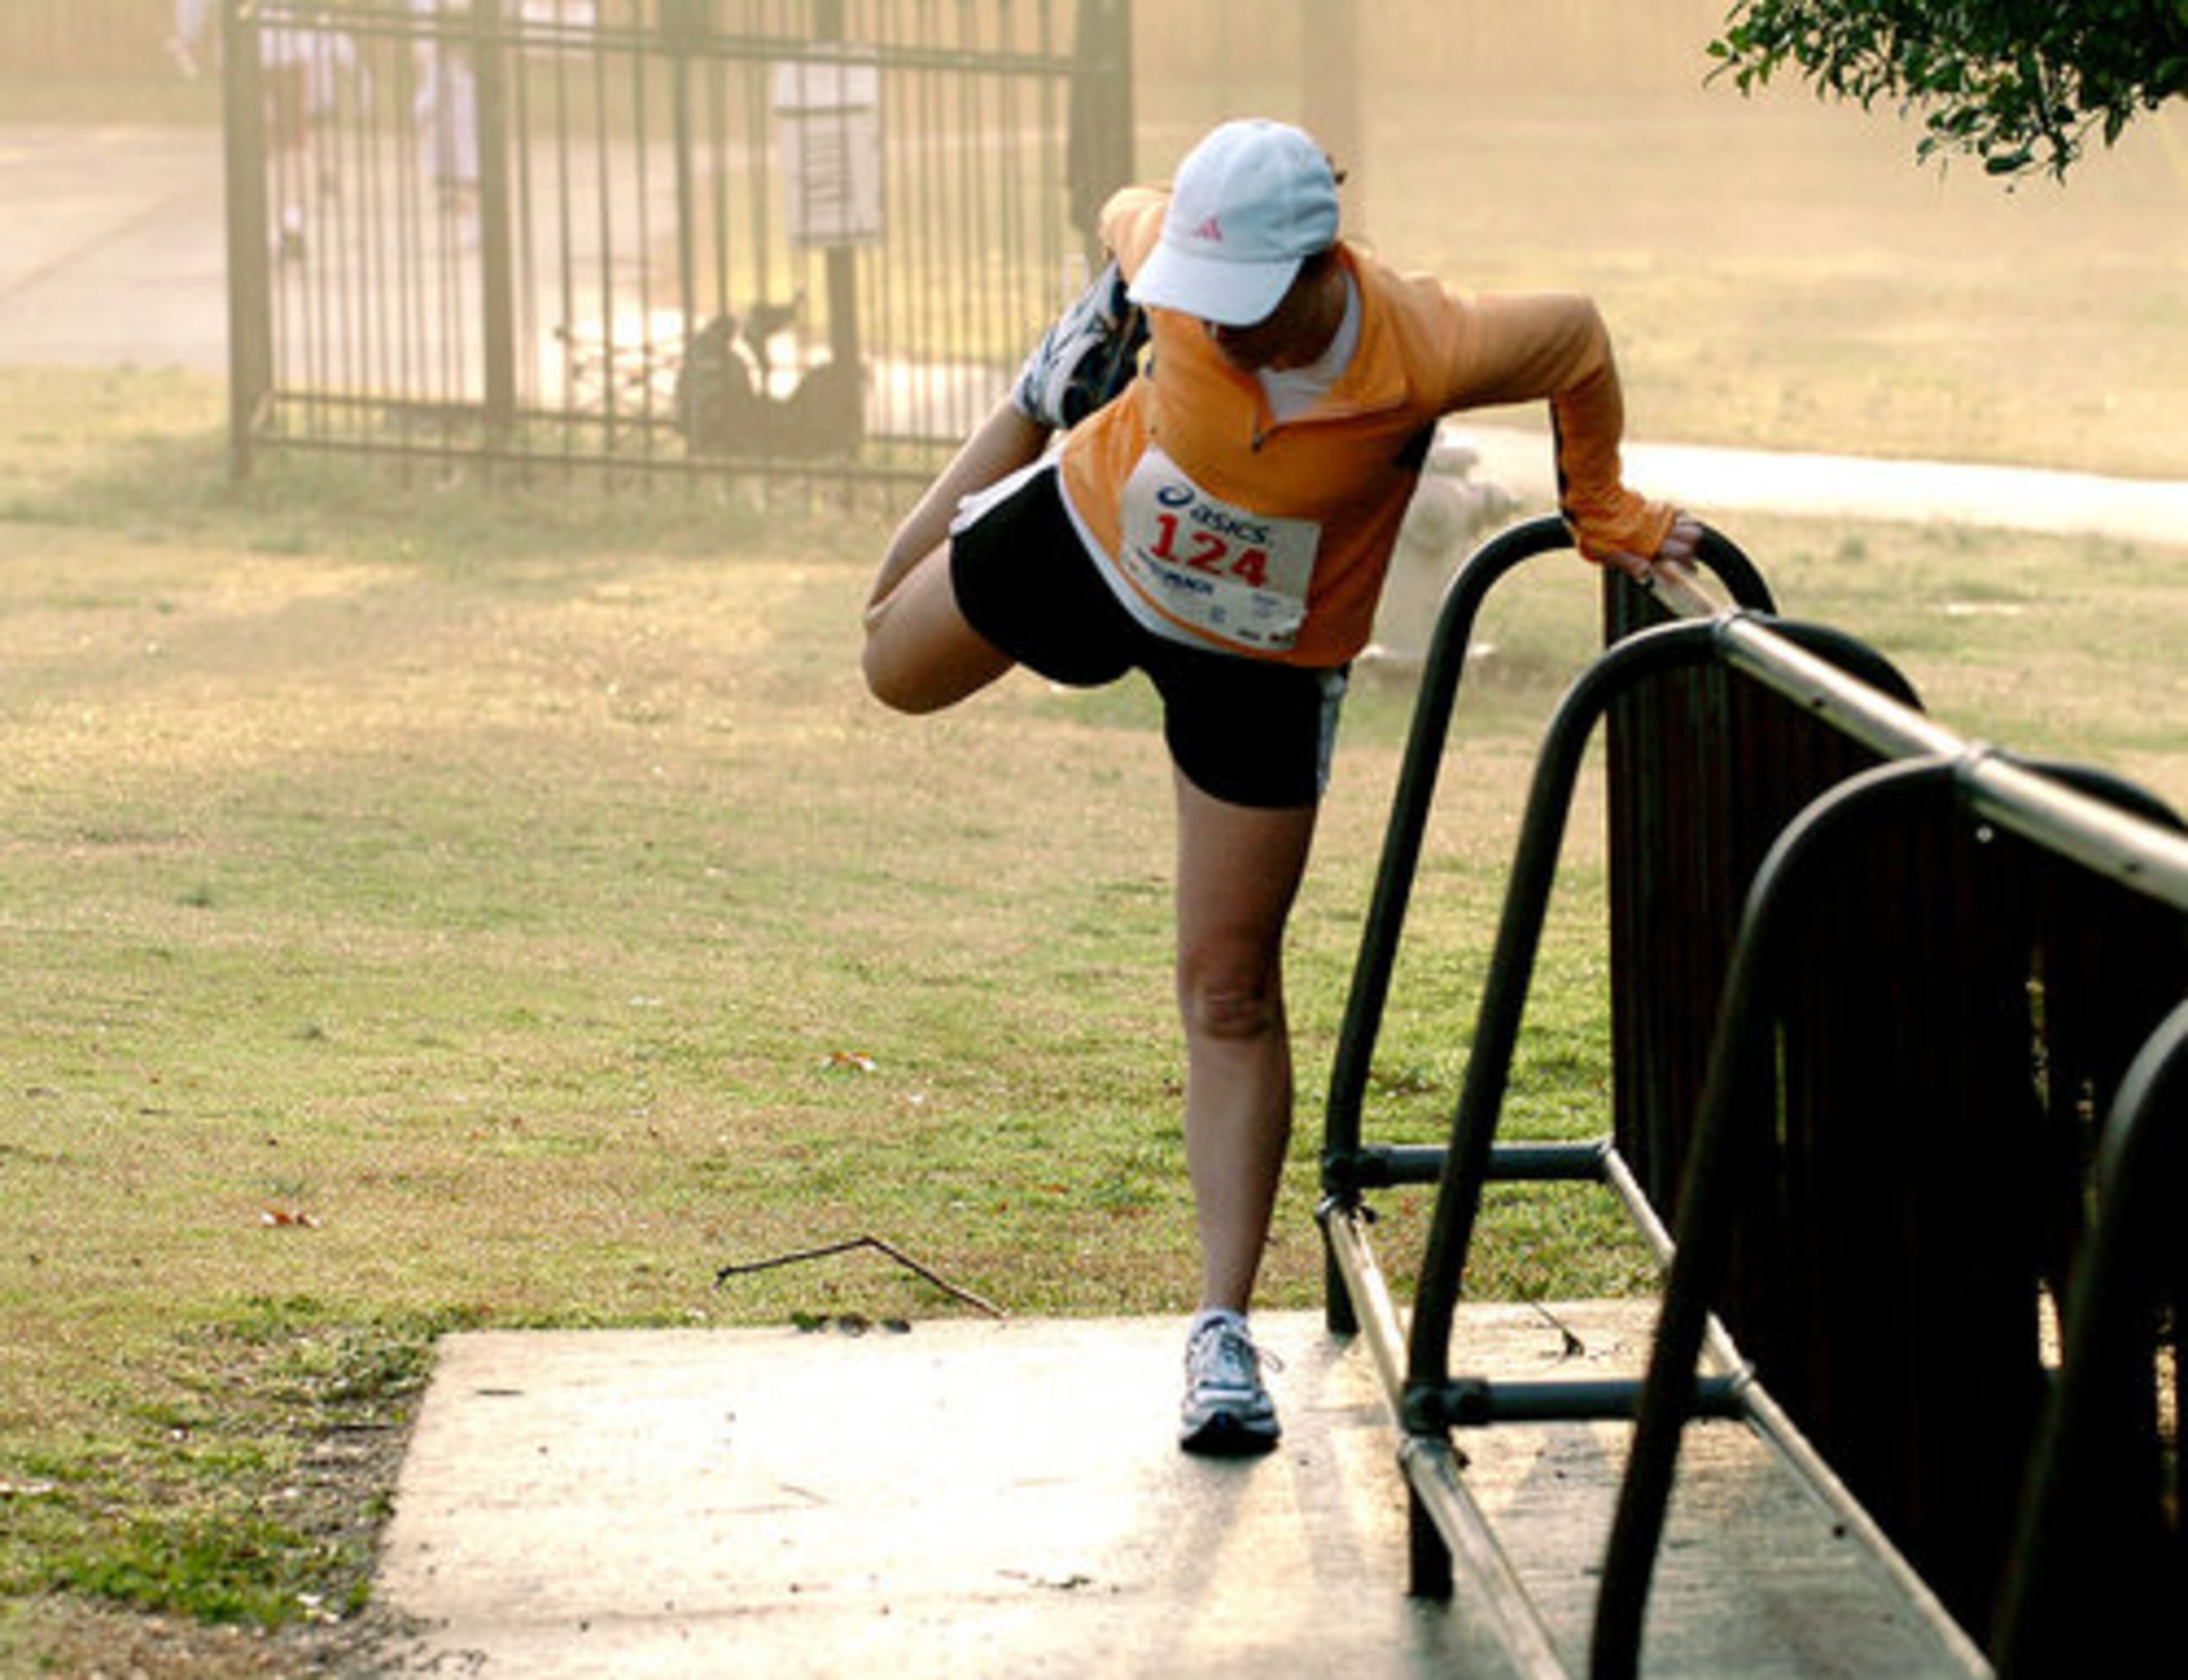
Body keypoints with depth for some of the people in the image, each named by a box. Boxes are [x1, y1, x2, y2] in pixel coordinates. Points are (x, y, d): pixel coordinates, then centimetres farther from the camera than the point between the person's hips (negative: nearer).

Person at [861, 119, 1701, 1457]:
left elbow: (1577, 343, -16)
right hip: (1089, 535, 3)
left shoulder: (1421, 357, -37)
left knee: (1231, 991, -2)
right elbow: (1128, 212, -5)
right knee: (900, 665, 29)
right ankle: (1066, 383, 43)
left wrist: (1605, 518, -4)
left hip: (1263, 659, -3)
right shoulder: (1175, 264, -30)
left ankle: (1226, 1326, 5)